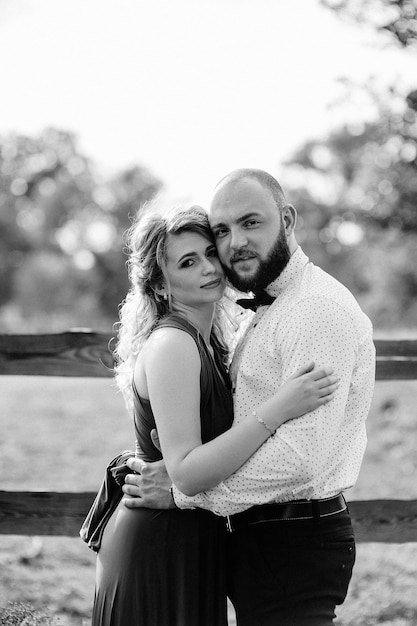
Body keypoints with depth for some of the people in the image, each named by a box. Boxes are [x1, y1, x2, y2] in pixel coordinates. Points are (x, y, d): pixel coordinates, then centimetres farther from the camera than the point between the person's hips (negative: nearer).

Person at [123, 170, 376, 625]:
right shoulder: (266, 311, 16)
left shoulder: (320, 308, -17)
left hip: (295, 547, -10)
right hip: (258, 535, 10)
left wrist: (184, 491, -19)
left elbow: (301, 456, -26)